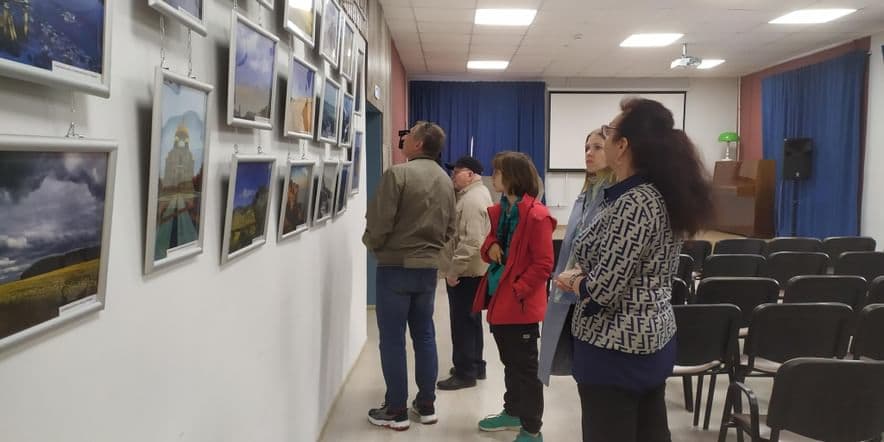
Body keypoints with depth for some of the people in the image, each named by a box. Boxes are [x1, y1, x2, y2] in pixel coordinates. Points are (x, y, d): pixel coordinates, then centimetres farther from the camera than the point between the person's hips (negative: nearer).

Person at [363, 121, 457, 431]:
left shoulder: (398, 173, -15)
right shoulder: (445, 180, 7)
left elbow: (379, 221, -15)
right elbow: (450, 228, 12)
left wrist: (372, 244, 4)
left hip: (395, 266, -6)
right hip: (428, 267, 6)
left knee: (392, 339, 2)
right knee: (425, 335, 13)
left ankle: (396, 410, 9)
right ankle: (426, 404, 21)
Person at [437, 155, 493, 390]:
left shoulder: (471, 200, -20)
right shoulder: (477, 193, 14)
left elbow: (470, 242, -27)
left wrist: (453, 271, -23)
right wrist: (455, 270, 19)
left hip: (465, 272, -11)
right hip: (473, 270, 11)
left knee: (462, 322, -3)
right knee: (471, 321, 17)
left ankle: (465, 373, 4)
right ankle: (475, 366, 28)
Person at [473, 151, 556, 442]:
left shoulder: (536, 215, -17)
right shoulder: (499, 210, 9)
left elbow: (543, 265, -17)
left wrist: (517, 291, -19)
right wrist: (490, 247, -3)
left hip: (521, 303, -8)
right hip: (499, 298, 8)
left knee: (526, 366, 2)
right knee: (509, 362, 22)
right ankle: (513, 412, 38)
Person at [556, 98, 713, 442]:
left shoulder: (633, 203, -24)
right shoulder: (664, 194, 5)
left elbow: (603, 289, -26)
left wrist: (570, 281, -6)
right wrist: (584, 275, 7)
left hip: (615, 348, -9)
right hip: (653, 340, 9)